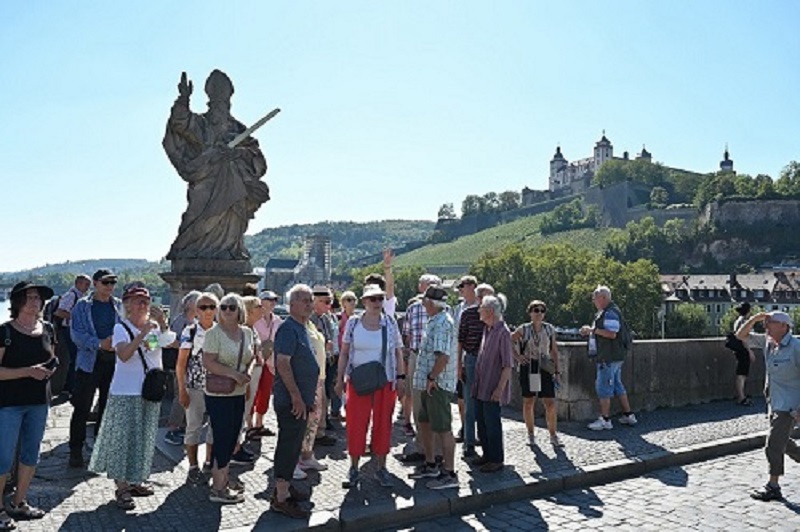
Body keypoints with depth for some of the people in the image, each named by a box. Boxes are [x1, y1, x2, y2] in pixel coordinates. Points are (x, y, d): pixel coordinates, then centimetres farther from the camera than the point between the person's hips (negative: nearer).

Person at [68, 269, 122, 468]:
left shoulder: (120, 306, 9)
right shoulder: (83, 306, -1)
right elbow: (76, 333, -9)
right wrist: (100, 343, -22)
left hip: (114, 362, 3)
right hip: (89, 362, -3)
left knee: (108, 406, 12)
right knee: (82, 408, 0)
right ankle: (76, 450, 12)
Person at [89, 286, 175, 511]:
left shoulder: (155, 327, 3)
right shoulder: (121, 328, -9)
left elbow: (171, 341, -16)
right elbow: (123, 355, -25)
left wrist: (163, 323, -31)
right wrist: (142, 334, -33)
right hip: (125, 393, -5)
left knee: (143, 438, 14)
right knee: (123, 438, 0)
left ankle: (135, 481, 29)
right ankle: (121, 487, 10)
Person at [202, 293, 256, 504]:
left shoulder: (248, 332, 7)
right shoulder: (214, 333, -11)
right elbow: (208, 362, -17)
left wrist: (247, 375, 1)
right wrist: (233, 374, -23)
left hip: (239, 393, 7)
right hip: (218, 394, -7)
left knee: (232, 437, 14)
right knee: (223, 438, -3)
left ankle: (223, 476, 31)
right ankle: (218, 489, 6)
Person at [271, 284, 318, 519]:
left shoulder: (301, 328, 14)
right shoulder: (289, 329, -16)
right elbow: (282, 364, -24)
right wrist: (297, 396, -23)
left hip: (300, 398, 10)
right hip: (291, 400, -10)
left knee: (292, 445, 18)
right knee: (289, 446, -4)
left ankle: (285, 486, 30)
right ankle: (281, 498, 4)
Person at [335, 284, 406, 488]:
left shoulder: (390, 323, 0)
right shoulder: (353, 323, 0)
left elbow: (398, 352, 5)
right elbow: (344, 353, 5)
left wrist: (401, 377, -1)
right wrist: (340, 379, 3)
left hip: (386, 382, 1)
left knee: (383, 424, 8)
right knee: (356, 423, 3)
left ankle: (381, 467, 21)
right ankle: (354, 467, 19)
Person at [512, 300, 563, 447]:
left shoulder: (550, 329, 5)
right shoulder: (523, 329, -2)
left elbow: (554, 351, 10)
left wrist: (557, 371, 7)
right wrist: (517, 356, -5)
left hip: (545, 368, 1)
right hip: (528, 368, -1)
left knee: (550, 404, -2)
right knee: (528, 402, 6)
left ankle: (553, 435, 11)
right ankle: (531, 434, 21)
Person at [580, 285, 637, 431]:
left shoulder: (610, 313, -17)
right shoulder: (605, 312, 16)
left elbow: (612, 334, -26)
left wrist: (593, 330, -19)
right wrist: (589, 331, 10)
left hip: (609, 357, -11)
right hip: (612, 357, 11)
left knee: (603, 387, -5)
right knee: (617, 385, 17)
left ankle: (605, 420, 1)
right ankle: (628, 415, 24)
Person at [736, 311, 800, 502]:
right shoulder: (768, 342, 2)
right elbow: (741, 336, 10)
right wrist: (754, 319, -6)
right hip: (775, 403, 8)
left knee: (774, 446, -5)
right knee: (783, 443, 21)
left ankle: (773, 487, 7)